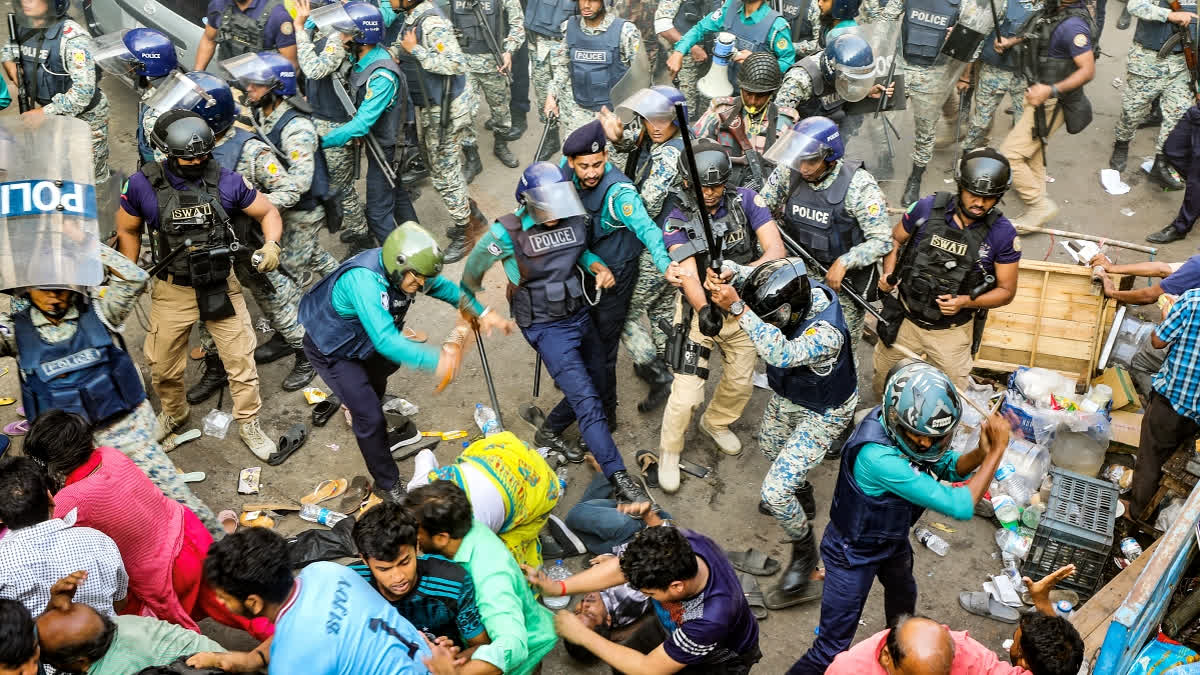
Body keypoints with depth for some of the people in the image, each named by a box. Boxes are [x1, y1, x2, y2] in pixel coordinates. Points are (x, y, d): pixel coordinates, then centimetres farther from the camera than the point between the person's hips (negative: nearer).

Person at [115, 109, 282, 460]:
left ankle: (249, 424, 23)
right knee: (163, 365, 14)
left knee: (240, 359, 3)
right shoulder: (144, 184, -11)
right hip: (172, 291, 0)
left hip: (222, 286, 0)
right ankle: (174, 413, 43)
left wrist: (271, 244, -19)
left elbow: (268, 212, -1)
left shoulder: (225, 181, -11)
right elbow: (128, 229, 4)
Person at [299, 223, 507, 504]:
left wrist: (482, 313, -9)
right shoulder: (364, 281, -43)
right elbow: (386, 341, -51)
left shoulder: (402, 269, -18)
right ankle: (388, 485, 7)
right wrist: (436, 360, -58)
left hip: (363, 341, 8)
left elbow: (444, 287, -1)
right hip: (331, 351, -8)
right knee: (370, 417, -11)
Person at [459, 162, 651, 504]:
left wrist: (599, 266, -5)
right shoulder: (507, 233, -18)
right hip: (547, 328, -7)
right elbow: (474, 269, -1)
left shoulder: (573, 220, -4)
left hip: (579, 316, 7)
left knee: (598, 382, 19)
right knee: (587, 401, -13)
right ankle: (619, 477, -10)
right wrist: (469, 307, 15)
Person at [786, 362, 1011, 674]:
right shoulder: (878, 458, -45)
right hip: (854, 553, -9)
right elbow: (960, 506, -40)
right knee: (832, 649, 0)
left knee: (903, 595, 37)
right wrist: (997, 450, -32)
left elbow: (950, 468, -4)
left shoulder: (908, 424, -20)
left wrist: (981, 452, -26)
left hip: (892, 538, 9)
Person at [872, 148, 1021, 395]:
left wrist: (965, 301, -24)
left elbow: (1006, 291, -8)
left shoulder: (1002, 233, -15)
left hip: (952, 331, -1)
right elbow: (896, 238, 6)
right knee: (883, 382, 20)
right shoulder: (927, 208, -12)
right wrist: (888, 273, -11)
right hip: (905, 320, 2)